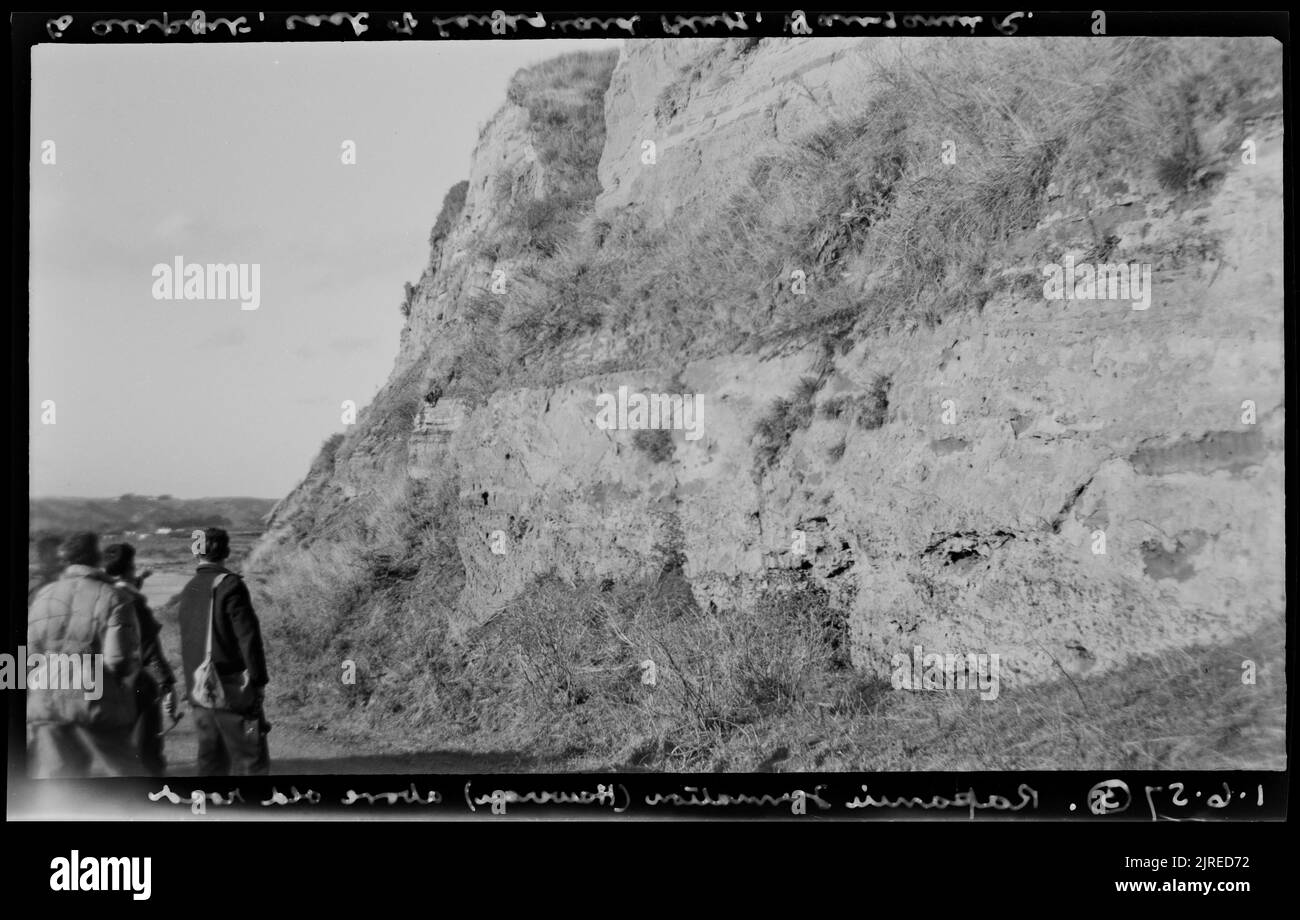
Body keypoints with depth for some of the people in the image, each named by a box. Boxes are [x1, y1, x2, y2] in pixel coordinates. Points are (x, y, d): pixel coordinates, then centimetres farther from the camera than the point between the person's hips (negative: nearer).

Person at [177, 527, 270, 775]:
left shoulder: (189, 589, 9)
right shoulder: (230, 586, -13)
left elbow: (188, 642, 13)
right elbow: (248, 636, -16)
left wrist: (193, 687, 18)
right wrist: (258, 681, -11)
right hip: (231, 689, -7)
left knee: (211, 759, 13)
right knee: (251, 759, -1)